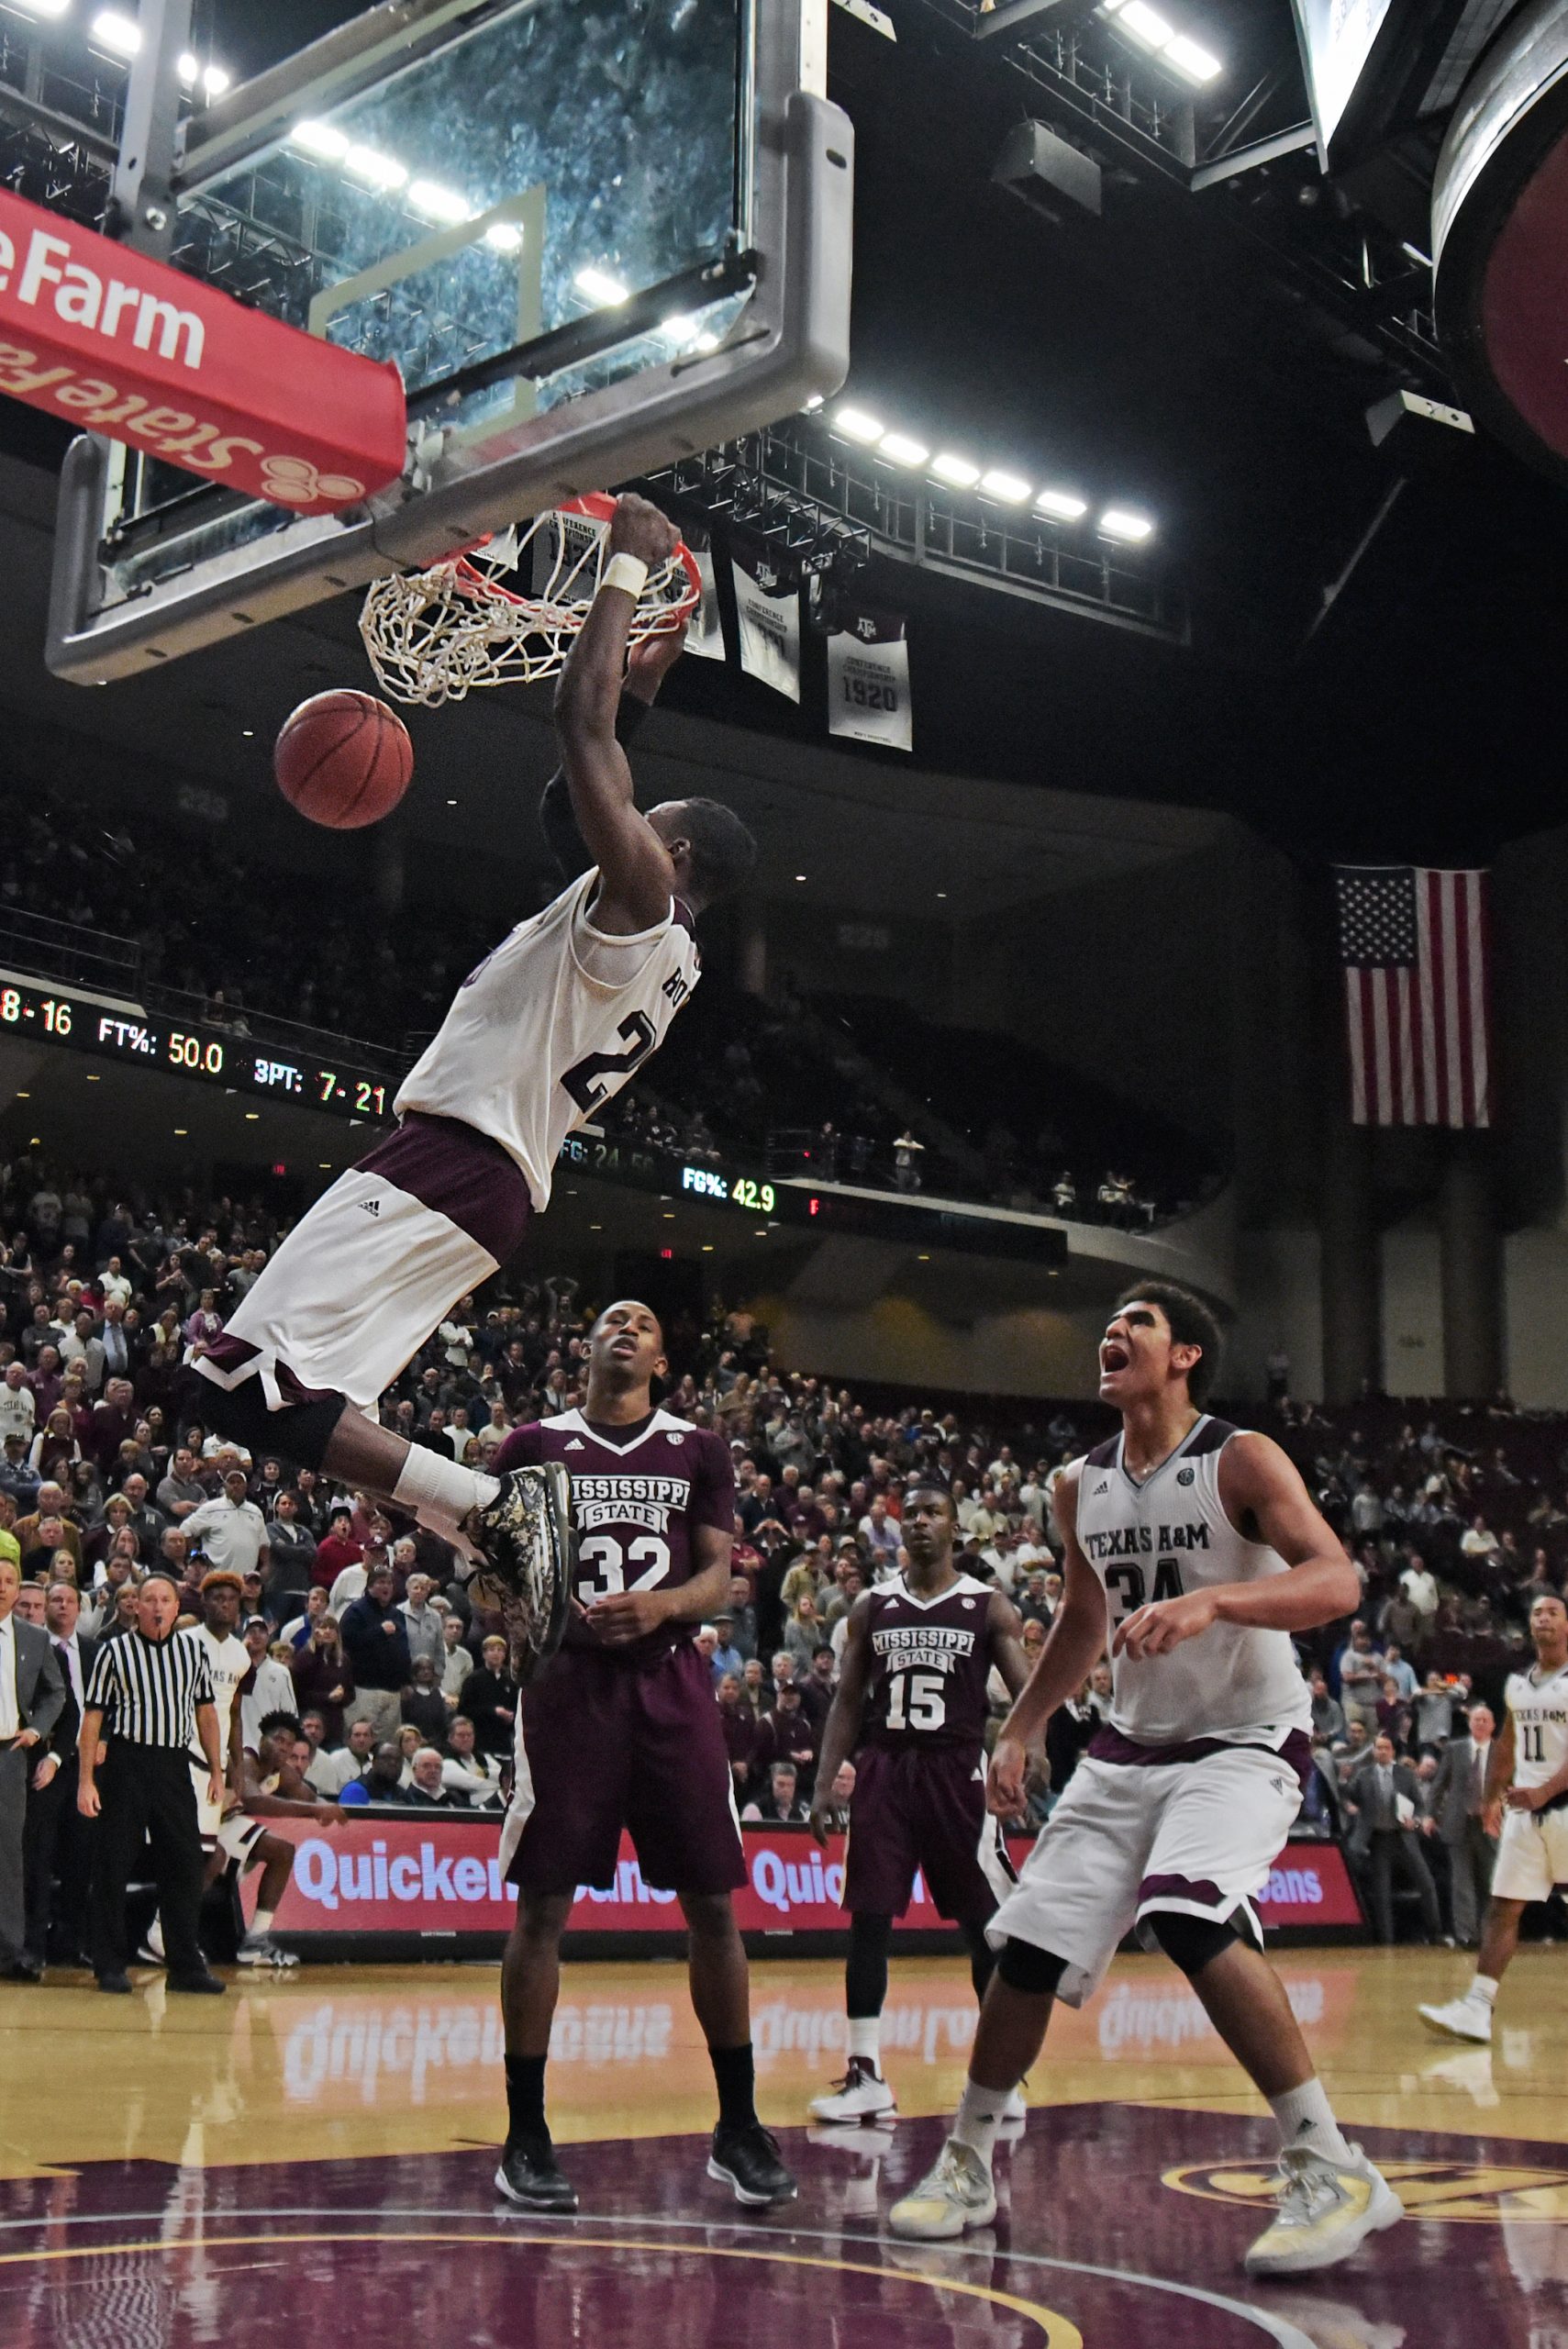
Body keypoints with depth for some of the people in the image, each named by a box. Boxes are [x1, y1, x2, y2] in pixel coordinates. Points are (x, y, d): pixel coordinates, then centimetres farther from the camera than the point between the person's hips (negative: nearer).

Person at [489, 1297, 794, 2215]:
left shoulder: (699, 1452, 10)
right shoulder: (534, 1446, 8)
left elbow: (719, 1575, 5)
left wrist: (662, 1603, -16)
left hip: (672, 1683, 1)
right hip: (569, 1683, -1)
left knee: (713, 1905, 1)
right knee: (543, 1907, -3)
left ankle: (739, 2129, 13)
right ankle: (526, 2136, 8)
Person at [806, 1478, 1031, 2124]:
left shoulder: (988, 1607, 2)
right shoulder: (872, 1606, 9)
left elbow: (1027, 1694, -1)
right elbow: (848, 1701, 10)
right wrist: (824, 1783, 1)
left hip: (958, 1771, -2)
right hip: (885, 1770, 2)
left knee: (985, 1925, 1)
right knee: (867, 1918, -2)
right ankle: (865, 2076, 5)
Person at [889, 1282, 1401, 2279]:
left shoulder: (1241, 1460, -14)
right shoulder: (1080, 1486, 5)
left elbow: (1337, 1581, -27)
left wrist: (1212, 1602, -43)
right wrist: (1020, 1730, 14)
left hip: (1244, 1742, -6)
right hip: (1131, 1746, 6)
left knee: (1189, 1913, -31)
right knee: (1030, 1944, 1)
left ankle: (1334, 2168, -21)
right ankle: (967, 2168, 21)